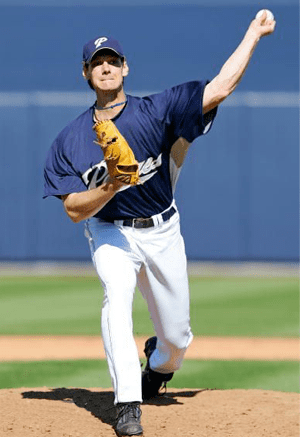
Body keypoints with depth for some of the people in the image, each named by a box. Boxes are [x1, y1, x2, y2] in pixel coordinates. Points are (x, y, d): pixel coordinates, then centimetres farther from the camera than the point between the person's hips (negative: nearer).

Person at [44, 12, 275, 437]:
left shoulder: (155, 111, -9)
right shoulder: (70, 140, -6)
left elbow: (220, 88, -16)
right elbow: (75, 210, -9)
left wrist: (254, 33, -18)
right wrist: (110, 187, -28)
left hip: (162, 233, 1)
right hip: (110, 232, -1)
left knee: (177, 337, 6)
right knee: (117, 293, -33)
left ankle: (159, 363, 46)